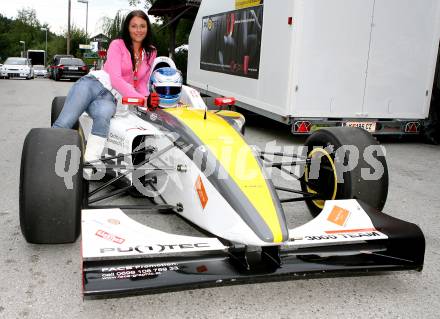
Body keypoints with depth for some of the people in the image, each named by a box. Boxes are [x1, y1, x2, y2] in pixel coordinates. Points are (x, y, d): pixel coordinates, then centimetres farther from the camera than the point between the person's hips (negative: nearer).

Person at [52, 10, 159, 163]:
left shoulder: (151, 53, 16)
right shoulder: (117, 45, 4)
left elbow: (142, 83, 18)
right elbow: (115, 78, -9)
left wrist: (149, 99, -6)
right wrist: (142, 99, -19)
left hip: (111, 98, 1)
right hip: (92, 83, -1)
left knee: (103, 115, -37)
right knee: (63, 123, -22)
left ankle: (90, 164, -47)